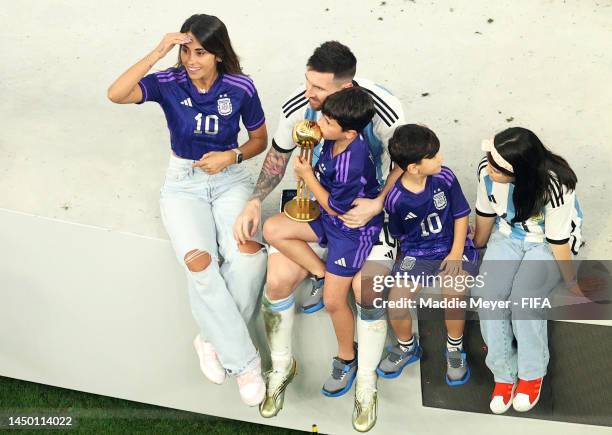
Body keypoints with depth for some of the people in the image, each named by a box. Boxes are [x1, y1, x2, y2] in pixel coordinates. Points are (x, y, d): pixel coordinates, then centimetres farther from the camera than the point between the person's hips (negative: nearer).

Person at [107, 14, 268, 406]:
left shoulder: (241, 88, -7)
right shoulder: (169, 83, -9)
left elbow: (260, 140, 7)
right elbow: (116, 94, -28)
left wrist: (231, 156, -13)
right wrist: (159, 52, -29)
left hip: (230, 178, 1)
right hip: (184, 182, 0)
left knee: (248, 254, -30)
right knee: (199, 261, -29)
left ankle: (214, 339, -7)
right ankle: (245, 359, -15)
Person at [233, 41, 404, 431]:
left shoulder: (383, 110, -26)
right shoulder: (297, 107, -17)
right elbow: (278, 156, 3)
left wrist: (378, 205, -25)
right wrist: (254, 202, -8)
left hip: (370, 207, -2)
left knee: (366, 292, -21)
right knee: (278, 280, -14)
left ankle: (366, 386, 7)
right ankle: (282, 367, 15)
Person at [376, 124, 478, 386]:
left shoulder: (444, 177, -13)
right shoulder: (395, 198, -16)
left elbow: (461, 215, -3)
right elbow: (397, 234, 3)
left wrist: (456, 253, -9)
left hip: (452, 249, 0)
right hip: (416, 254, 0)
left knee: (453, 294, -24)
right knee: (395, 303, -14)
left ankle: (455, 348, 7)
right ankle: (407, 347, 20)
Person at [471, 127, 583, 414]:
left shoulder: (555, 186, -35)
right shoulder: (487, 170, -23)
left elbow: (558, 242, -21)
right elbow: (485, 214, -2)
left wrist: (572, 284, -8)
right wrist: (476, 248, 12)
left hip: (547, 242, -4)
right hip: (508, 235, 4)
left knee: (523, 299, -27)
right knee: (488, 296, -21)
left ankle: (532, 374, -2)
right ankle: (504, 375, -4)